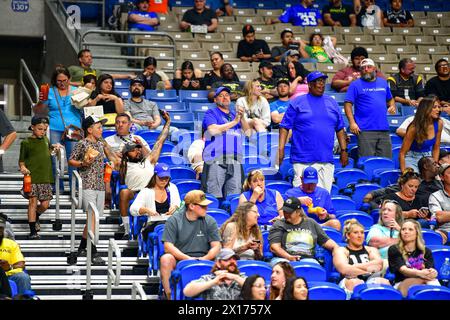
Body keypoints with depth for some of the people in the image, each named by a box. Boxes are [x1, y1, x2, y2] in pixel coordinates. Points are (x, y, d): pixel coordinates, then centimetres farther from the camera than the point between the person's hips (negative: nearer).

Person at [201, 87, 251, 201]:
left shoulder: (235, 113, 24)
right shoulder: (211, 113, 10)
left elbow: (248, 132, 14)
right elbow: (213, 130, -9)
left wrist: (242, 118, -3)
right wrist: (234, 122, -6)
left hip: (235, 161, 4)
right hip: (216, 161, -4)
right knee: (214, 197, -12)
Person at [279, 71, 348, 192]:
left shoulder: (331, 103, 16)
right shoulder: (297, 103, 4)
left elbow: (340, 129, 20)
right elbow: (285, 127, 0)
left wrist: (344, 150, 14)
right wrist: (281, 149, -8)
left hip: (327, 160, 4)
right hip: (303, 161, -4)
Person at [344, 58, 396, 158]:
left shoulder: (383, 82, 18)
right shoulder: (355, 85, 3)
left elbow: (390, 99, 30)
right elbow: (348, 104, -3)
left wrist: (392, 106, 7)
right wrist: (352, 122, -14)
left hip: (384, 129, 5)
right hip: (365, 130, -5)